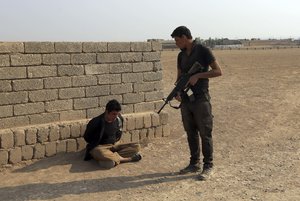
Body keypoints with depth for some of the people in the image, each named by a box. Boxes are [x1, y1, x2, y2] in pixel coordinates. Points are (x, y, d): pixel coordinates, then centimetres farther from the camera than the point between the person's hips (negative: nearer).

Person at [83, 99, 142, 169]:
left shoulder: (119, 119, -2)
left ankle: (112, 158, -27)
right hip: (100, 147, -5)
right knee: (100, 153, -43)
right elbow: (86, 137, -3)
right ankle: (128, 159, -27)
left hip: (114, 146, 6)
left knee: (137, 146, -14)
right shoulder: (96, 122, -17)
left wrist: (115, 143, 5)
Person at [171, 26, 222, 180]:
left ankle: (208, 166, 8)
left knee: (205, 133, -1)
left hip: (201, 99, -6)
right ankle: (194, 164, 22)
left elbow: (218, 71, -10)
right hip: (186, 99, 7)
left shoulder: (203, 51, -7)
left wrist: (197, 75, -17)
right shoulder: (181, 55, 13)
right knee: (191, 133, 12)